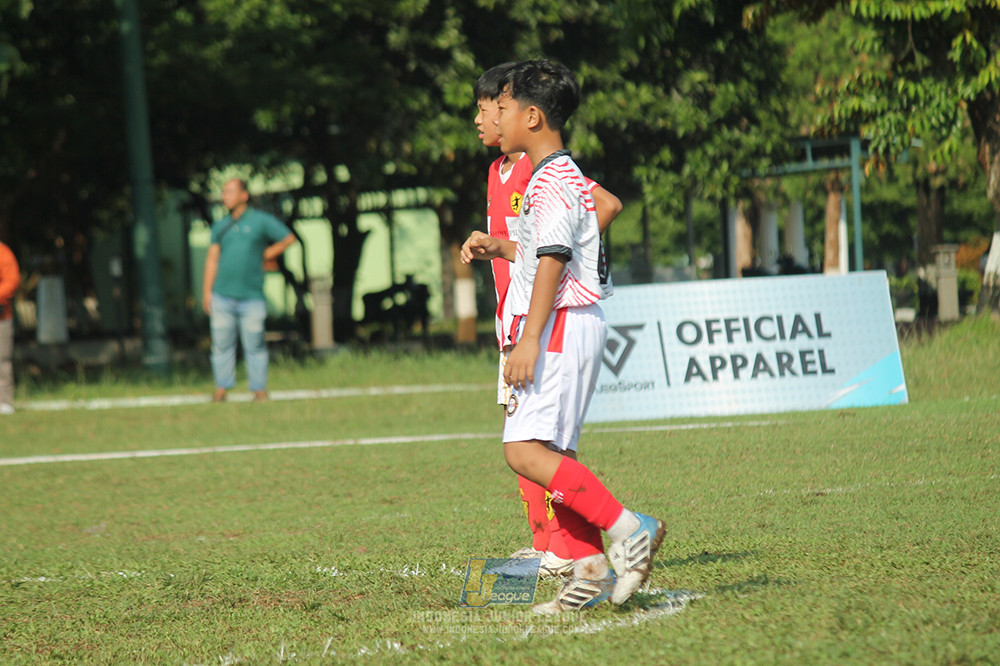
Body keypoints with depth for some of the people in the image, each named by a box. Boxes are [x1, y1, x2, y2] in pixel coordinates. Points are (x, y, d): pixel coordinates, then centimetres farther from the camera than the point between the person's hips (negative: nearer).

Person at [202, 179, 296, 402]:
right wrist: (207, 291, 6)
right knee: (221, 343, 1)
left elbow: (288, 238, 12)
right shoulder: (221, 226, 14)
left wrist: (267, 255, 8)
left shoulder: (261, 221, 4)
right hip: (222, 297, 3)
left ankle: (260, 390, 6)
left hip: (252, 297, -3)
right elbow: (212, 258, 12)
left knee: (254, 345, -1)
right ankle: (221, 389, 7)